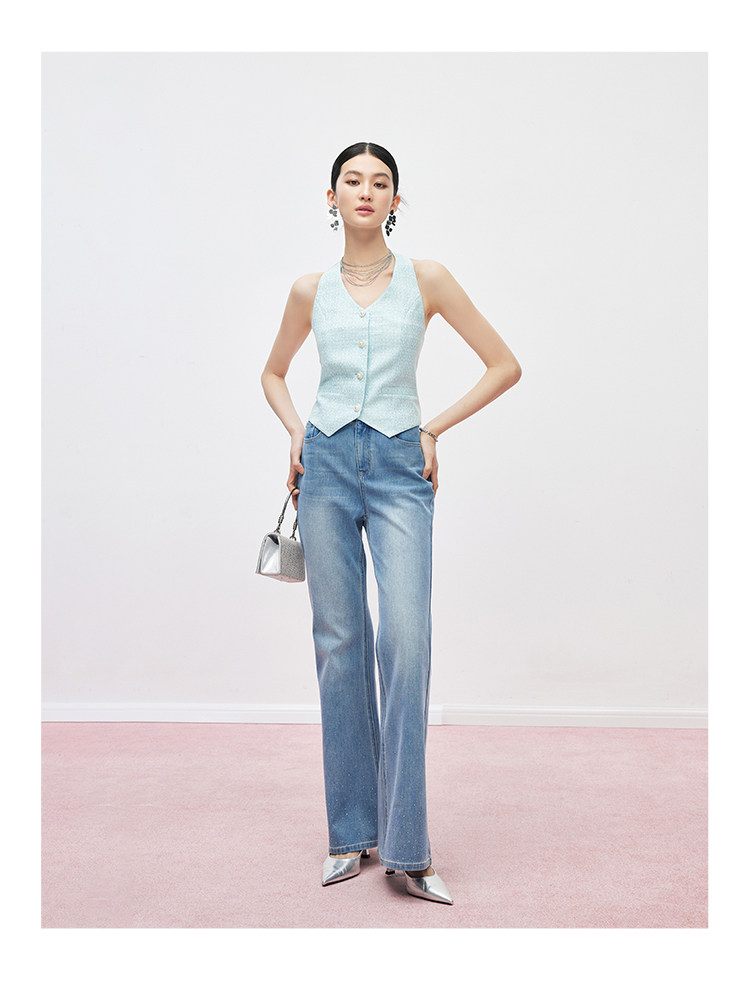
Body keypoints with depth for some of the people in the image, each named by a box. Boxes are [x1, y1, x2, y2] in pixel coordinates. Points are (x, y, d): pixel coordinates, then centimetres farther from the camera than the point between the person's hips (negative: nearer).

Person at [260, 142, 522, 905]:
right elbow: (274, 372, 24)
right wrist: (296, 432, 6)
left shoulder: (425, 279, 3)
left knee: (406, 637, -15)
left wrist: (435, 429, 0)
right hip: (327, 466, 2)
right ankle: (352, 831, 16)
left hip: (399, 469, -2)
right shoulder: (311, 291, 9)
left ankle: (405, 844, -4)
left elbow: (504, 365, 5)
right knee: (339, 643, 3)